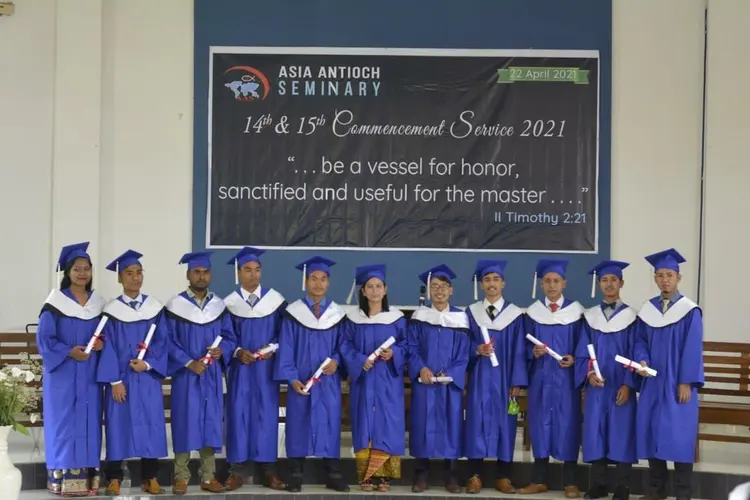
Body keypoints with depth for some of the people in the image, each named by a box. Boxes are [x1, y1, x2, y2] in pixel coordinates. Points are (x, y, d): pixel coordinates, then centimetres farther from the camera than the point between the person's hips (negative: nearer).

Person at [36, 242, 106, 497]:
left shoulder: (99, 303, 9)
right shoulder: (55, 303, -5)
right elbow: (43, 338, -7)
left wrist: (102, 344, -8)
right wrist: (69, 352, -19)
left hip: (89, 374, 4)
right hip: (62, 373, -4)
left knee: (88, 423, 5)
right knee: (64, 423, -3)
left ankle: (87, 477, 10)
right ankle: (62, 478, 2)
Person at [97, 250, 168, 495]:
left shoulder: (155, 307, 6)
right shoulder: (111, 310, -1)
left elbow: (162, 342, 4)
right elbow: (108, 347, -4)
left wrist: (147, 364, -13)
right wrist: (115, 380, -11)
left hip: (148, 378, 2)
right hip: (120, 378, -2)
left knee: (150, 425, 3)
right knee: (119, 424, 1)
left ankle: (150, 477, 12)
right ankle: (114, 478, 10)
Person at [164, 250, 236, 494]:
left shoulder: (219, 306, 7)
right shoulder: (175, 305, -4)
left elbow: (229, 337, 9)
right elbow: (168, 341, -6)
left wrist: (221, 350, -12)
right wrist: (188, 363, -16)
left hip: (212, 376, 3)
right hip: (185, 375, -3)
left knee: (210, 425, 5)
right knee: (185, 424, 0)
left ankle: (208, 477, 12)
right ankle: (181, 477, 8)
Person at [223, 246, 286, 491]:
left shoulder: (276, 300, 1)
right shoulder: (229, 303, 2)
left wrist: (272, 349, -14)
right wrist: (238, 352, -15)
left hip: (267, 367, 0)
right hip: (240, 367, 0)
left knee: (267, 414, 2)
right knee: (239, 413, 0)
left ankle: (269, 470, 8)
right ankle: (238, 469, 6)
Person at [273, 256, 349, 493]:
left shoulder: (338, 314, 6)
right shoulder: (293, 313, -1)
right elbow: (285, 349, -3)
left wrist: (336, 360, -13)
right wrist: (292, 378, -13)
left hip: (329, 381, 2)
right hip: (301, 380, -2)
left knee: (330, 423, 3)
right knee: (298, 424, 2)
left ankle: (333, 475, 10)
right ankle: (296, 475, 10)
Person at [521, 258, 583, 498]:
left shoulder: (576, 311, 0)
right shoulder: (533, 312, 6)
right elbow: (526, 347, 7)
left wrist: (574, 359, -15)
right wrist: (534, 352, -13)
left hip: (566, 378, -2)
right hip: (540, 378, 2)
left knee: (567, 426, -1)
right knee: (540, 424, 5)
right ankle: (539, 480, 13)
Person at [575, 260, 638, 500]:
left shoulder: (632, 316, 1)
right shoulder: (590, 316, 8)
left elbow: (634, 354, -2)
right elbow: (582, 353, 6)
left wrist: (628, 384, -12)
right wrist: (588, 374, -12)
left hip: (621, 387, -2)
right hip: (596, 386, 2)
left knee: (622, 434, -1)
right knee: (595, 434, 3)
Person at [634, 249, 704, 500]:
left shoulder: (690, 311, -5)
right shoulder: (646, 310, 8)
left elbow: (693, 349, -9)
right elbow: (640, 341, 11)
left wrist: (686, 382, -14)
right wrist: (642, 360, -10)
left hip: (677, 384, -4)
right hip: (652, 383, 4)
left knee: (679, 436, -4)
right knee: (651, 433, 6)